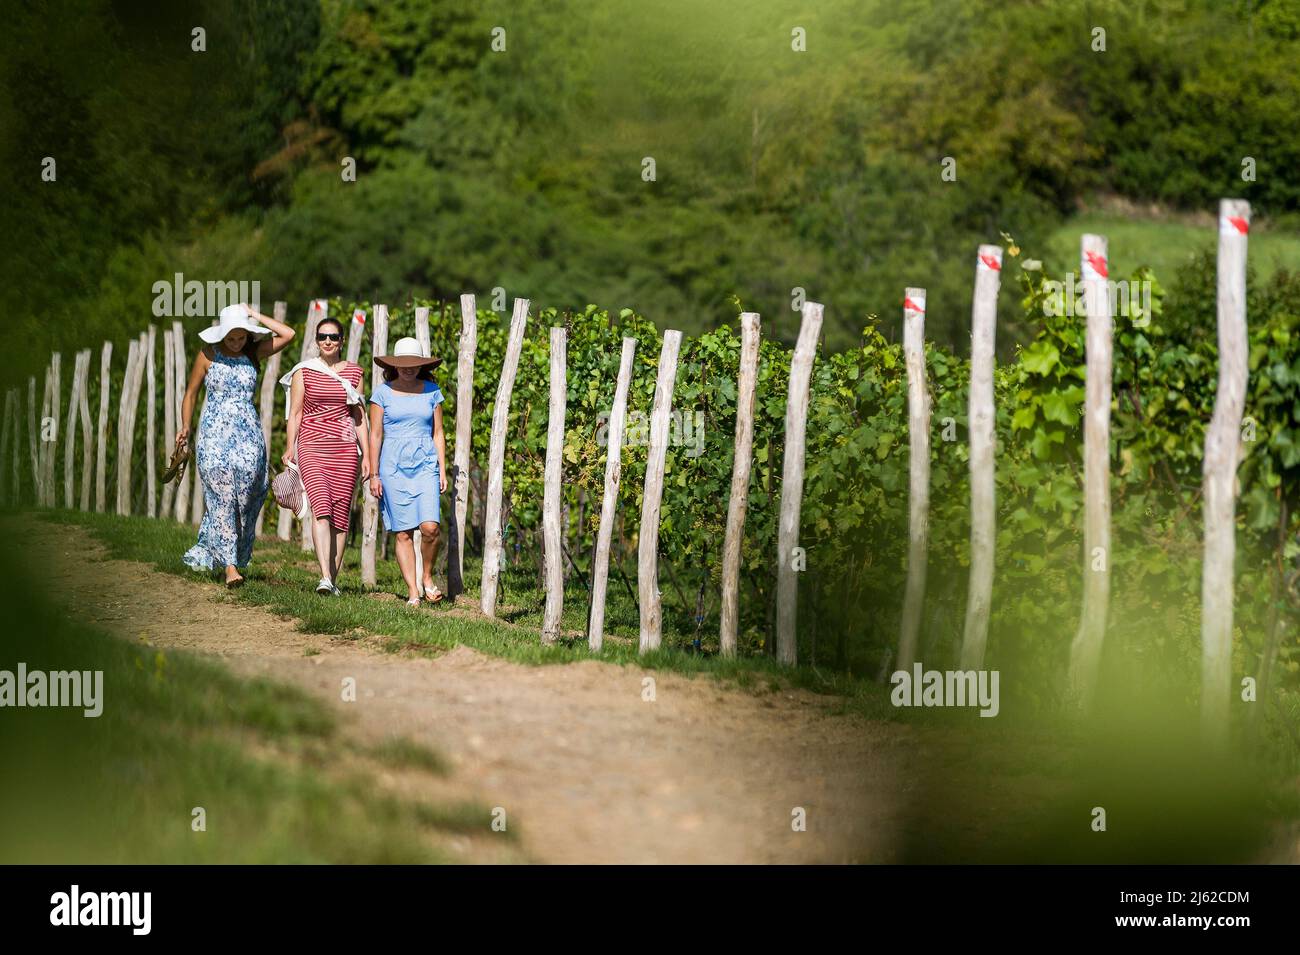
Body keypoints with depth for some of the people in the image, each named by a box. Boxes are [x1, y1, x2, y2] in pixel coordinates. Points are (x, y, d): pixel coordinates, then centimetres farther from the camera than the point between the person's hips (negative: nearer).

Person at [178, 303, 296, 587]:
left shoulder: (253, 353, 8)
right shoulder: (208, 355, 3)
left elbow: (288, 334, -2)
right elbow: (191, 393, 10)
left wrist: (256, 316, -1)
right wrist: (185, 427, 5)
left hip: (249, 435, 3)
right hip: (215, 435, -3)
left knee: (246, 498, -3)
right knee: (222, 499, -11)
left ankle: (209, 552, 15)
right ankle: (229, 565, -15)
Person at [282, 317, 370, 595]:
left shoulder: (353, 372, 10)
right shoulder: (304, 371, 5)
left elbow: (359, 416, 12)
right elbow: (295, 412, 5)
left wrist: (366, 454, 8)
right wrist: (289, 448, -5)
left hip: (345, 448, 2)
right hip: (312, 446, -2)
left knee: (341, 514, 1)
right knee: (321, 509, -17)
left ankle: (334, 579, 10)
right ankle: (325, 578, -25)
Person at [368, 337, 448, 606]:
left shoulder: (432, 391, 8)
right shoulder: (383, 392, 3)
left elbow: (438, 434, 11)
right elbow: (375, 436, 4)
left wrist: (443, 471, 5)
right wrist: (374, 475, 0)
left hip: (426, 465, 1)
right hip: (394, 466, -1)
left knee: (429, 527, -15)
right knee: (404, 532, -2)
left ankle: (428, 578, 8)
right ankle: (413, 591, 3)